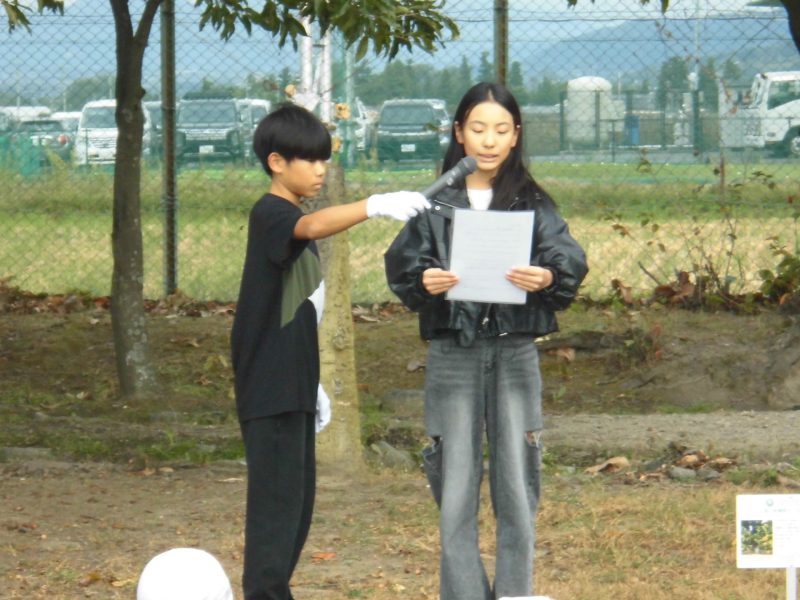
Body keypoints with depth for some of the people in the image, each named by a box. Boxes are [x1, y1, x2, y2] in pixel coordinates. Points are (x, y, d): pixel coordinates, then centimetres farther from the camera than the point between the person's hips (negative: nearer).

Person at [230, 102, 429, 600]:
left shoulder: (293, 218, 17)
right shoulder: (271, 214, -12)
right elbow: (312, 227, -37)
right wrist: (375, 205, -52)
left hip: (293, 385, 10)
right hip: (269, 386, -10)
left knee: (299, 498, 13)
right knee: (277, 499, -11)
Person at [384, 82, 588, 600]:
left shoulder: (533, 203, 7)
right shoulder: (436, 205, 7)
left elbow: (569, 257, -6)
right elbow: (401, 263, -1)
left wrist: (549, 277, -28)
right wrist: (424, 281, -22)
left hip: (516, 353, 0)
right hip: (453, 356, 0)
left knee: (517, 485, 0)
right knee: (456, 489, -1)